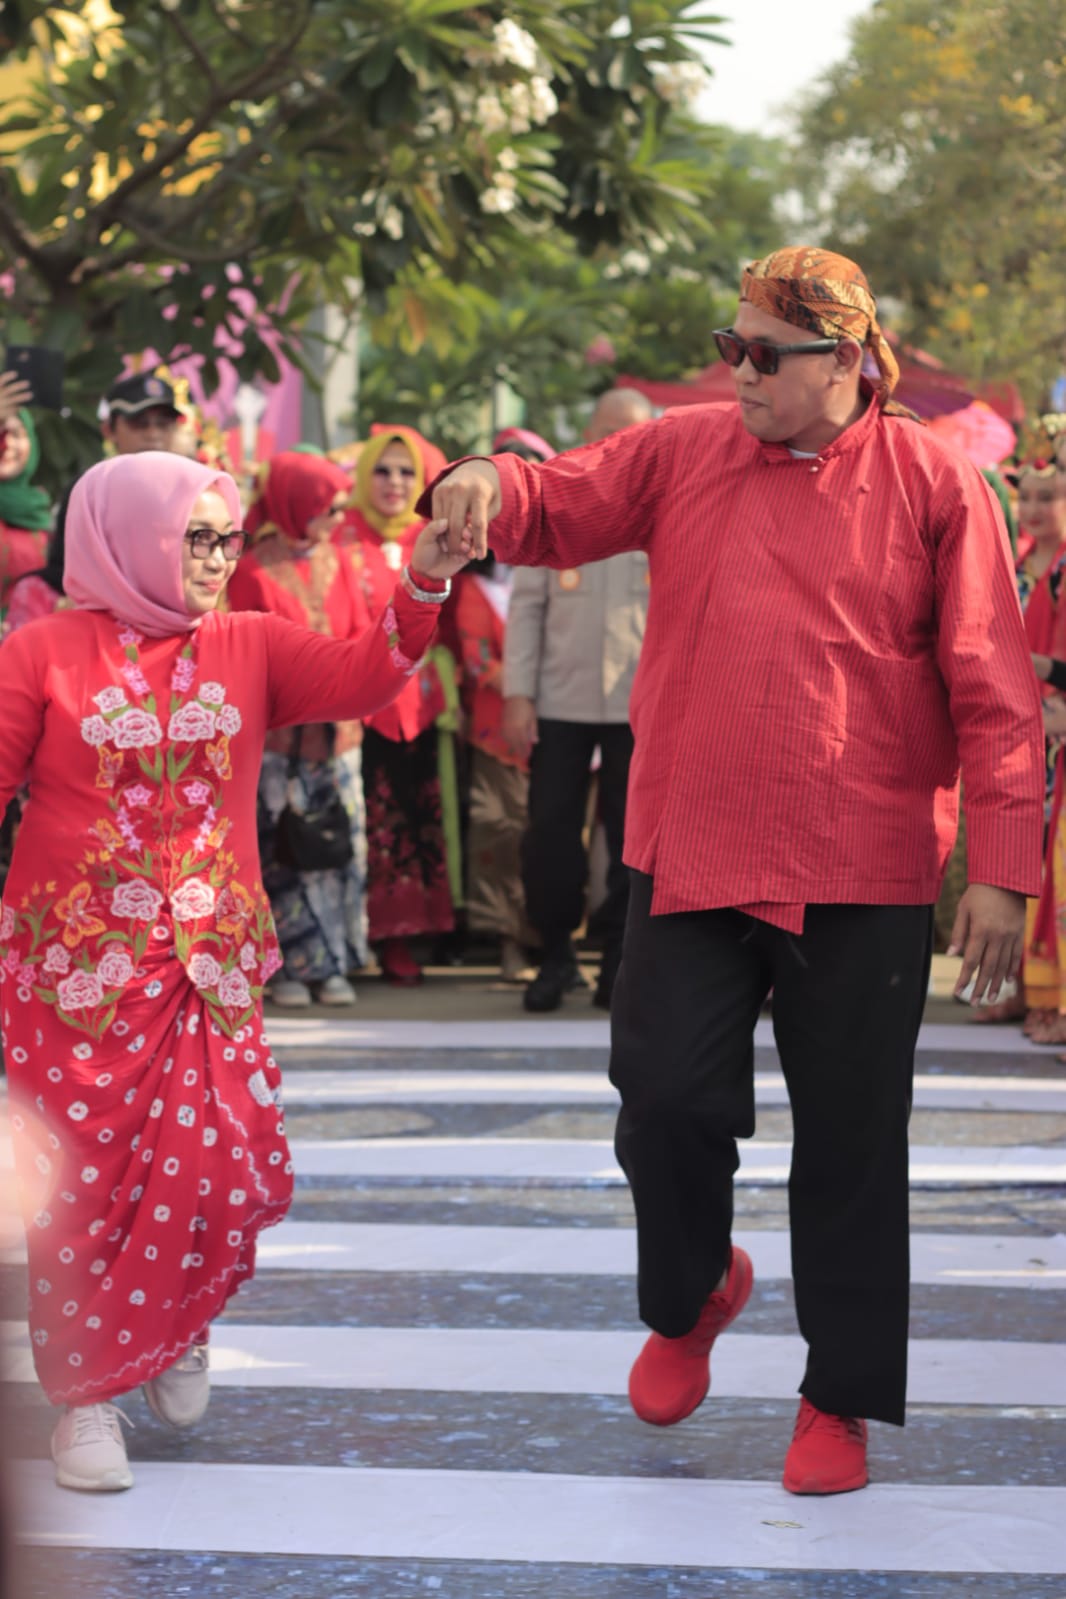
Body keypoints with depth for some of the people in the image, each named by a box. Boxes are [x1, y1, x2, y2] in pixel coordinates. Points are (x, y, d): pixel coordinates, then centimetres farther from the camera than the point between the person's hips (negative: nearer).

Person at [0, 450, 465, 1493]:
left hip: (211, 968, 3)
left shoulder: (248, 649, 8)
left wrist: (422, 587, -18)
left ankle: (179, 1332, 27)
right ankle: (86, 1397, 17)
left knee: (223, 1170, -3)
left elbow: (358, 680, -5)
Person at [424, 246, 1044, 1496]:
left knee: (849, 1141, 5)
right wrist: (489, 486, -17)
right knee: (666, 1097, 1)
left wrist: (1000, 864, -8)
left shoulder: (933, 485, -3)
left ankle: (842, 1397, 20)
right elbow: (557, 506, 9)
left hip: (861, 876, -2)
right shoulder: (685, 453, 5)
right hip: (691, 858, 2)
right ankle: (688, 1298, 32)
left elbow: (992, 690, -4)